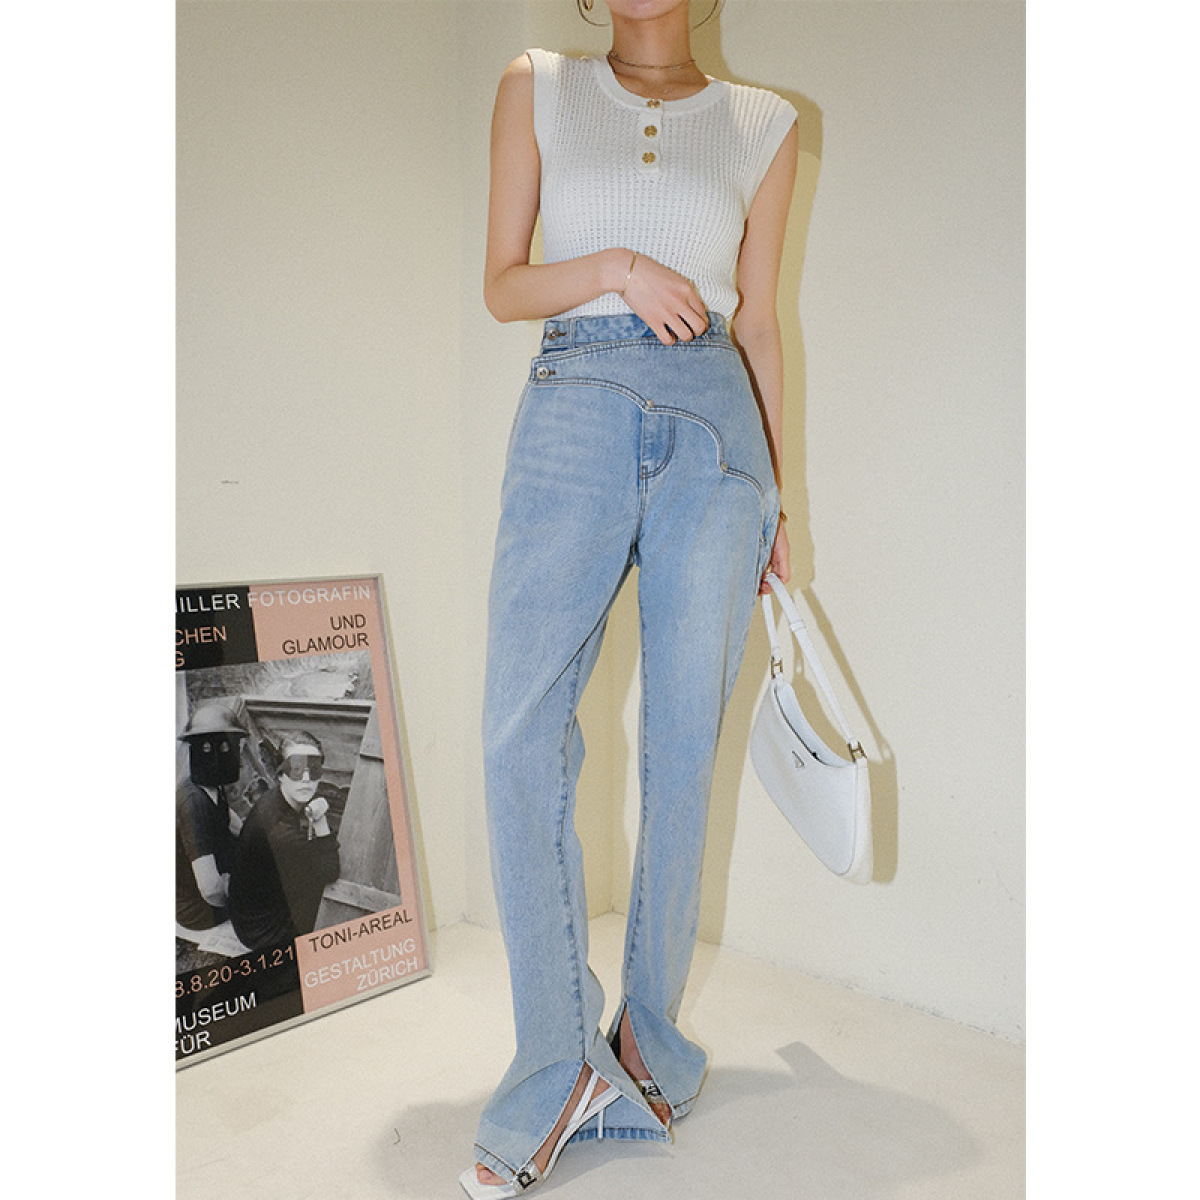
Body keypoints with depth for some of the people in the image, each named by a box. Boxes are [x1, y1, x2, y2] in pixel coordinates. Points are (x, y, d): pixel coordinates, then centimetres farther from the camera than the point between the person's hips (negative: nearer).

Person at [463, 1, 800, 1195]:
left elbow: (759, 322, 16)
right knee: (520, 735, -12)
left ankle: (647, 1032, 18)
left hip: (713, 424, 1)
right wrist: (614, 266, -10)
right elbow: (501, 286, 10)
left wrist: (777, 499, 14)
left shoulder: (762, 123, 16)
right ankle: (559, 1065, 0)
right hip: (571, 416, 0)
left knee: (684, 744, 0)